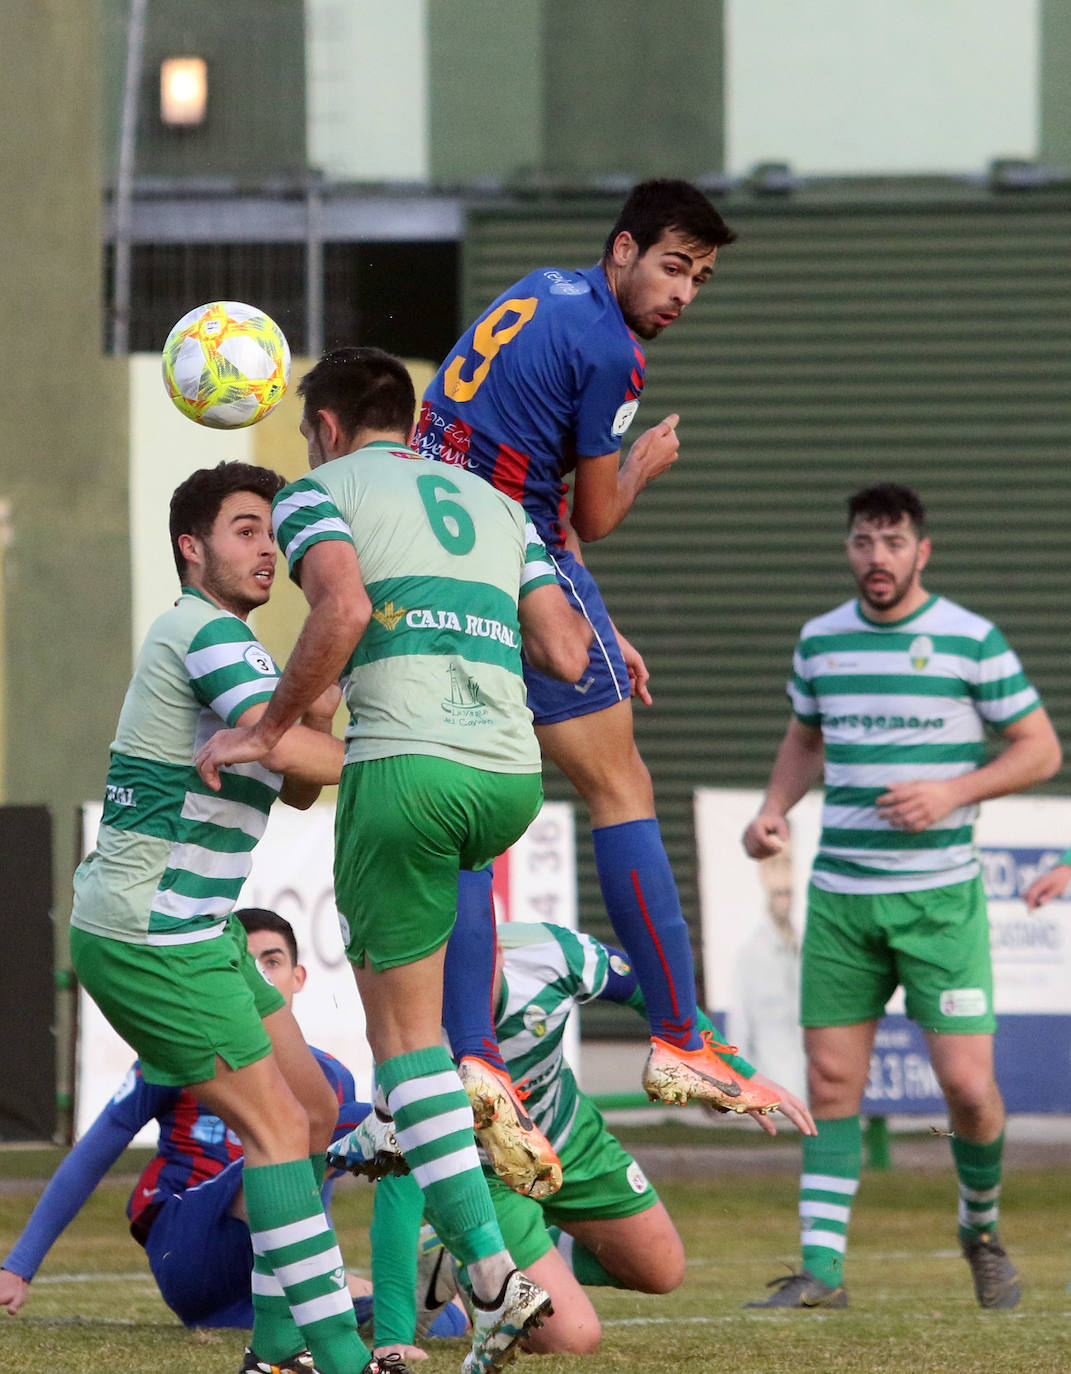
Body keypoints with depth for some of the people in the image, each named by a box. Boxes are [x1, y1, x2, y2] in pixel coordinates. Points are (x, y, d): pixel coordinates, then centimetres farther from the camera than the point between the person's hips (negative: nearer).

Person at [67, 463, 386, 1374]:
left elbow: (297, 785, 14)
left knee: (314, 1111, 12)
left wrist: (323, 686, -2)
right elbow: (287, 752, -30)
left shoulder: (220, 639, 18)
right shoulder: (209, 633, -15)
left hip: (194, 930, 10)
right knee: (276, 1129, -12)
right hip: (148, 935, -10)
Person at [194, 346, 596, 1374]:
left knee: (403, 1031, 1)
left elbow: (343, 609, -13)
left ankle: (494, 1277, -11)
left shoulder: (320, 491, 8)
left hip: (405, 771, -6)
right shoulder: (496, 505, 23)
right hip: (514, 778, 6)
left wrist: (265, 732, -4)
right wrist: (591, 631, 37)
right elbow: (564, 655, 13)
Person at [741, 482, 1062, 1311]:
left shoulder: (972, 641, -4)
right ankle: (822, 1267, 0)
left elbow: (1040, 750, 1)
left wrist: (955, 791, -14)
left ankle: (982, 1228, 20)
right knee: (831, 1082, -2)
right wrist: (775, 808, 7)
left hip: (941, 895, -3)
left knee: (968, 1084, -7)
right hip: (840, 894, 3)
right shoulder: (820, 641, 9)